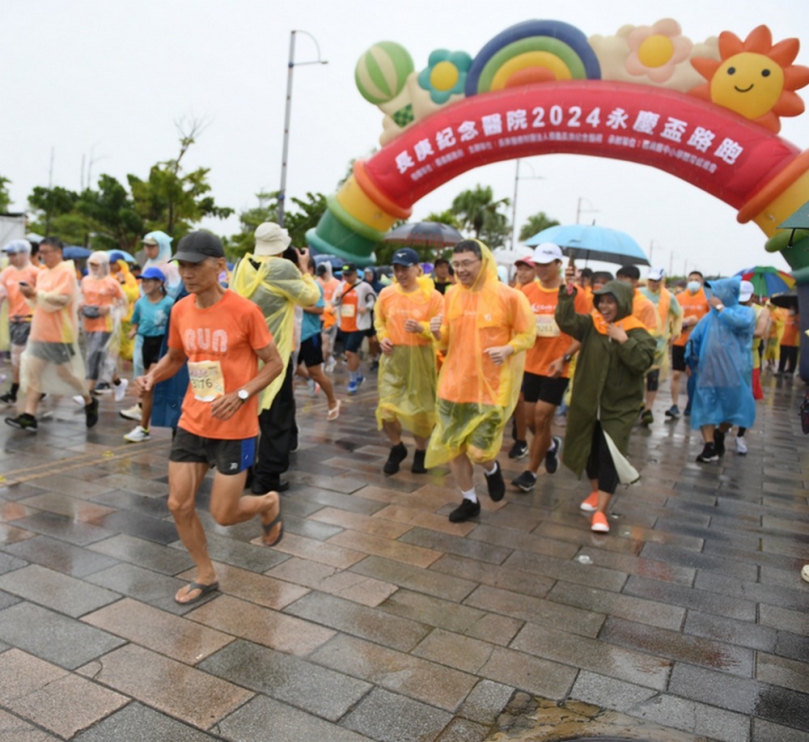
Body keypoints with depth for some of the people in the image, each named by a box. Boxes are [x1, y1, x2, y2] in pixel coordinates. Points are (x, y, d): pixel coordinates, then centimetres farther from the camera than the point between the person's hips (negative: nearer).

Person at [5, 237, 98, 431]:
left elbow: (60, 299, -20)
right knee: (32, 371, 0)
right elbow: (40, 302, 20)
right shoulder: (43, 274, 15)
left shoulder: (66, 272, -10)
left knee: (65, 372, 1)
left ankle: (90, 402, 23)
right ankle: (29, 416, -1)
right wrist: (31, 296, 0)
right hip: (40, 333, 8)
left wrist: (35, 293, -23)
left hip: (60, 334, -8)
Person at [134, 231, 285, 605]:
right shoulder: (179, 310, 1)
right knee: (179, 505, 6)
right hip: (192, 423, 6)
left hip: (235, 429, -5)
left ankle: (268, 504, 34)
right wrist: (151, 376, -5)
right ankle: (205, 575, 29)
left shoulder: (244, 310, -16)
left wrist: (241, 395, -23)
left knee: (223, 515, 0)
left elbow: (274, 363, -9)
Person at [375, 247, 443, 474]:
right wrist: (383, 337, -1)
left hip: (421, 358, -2)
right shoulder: (386, 294, 2)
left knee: (420, 407, 9)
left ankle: (421, 451, 32)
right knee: (386, 408, -1)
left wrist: (422, 328, -24)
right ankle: (397, 448, 26)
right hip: (393, 357, 3)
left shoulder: (433, 296, -9)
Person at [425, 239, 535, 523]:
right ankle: (469, 501, 31)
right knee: (452, 447, 9)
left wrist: (508, 349, -20)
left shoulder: (509, 296, -10)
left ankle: (492, 470, 32)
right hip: (454, 384, 5)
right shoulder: (451, 295, 4)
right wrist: (437, 332, -11)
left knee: (479, 451, -6)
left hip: (491, 388, -5)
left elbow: (528, 334, -2)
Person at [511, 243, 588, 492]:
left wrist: (564, 357, -19)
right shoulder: (527, 291, 0)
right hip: (531, 365, 4)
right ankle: (551, 445, 45)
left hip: (556, 368, -4)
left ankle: (530, 472, 15)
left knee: (542, 420, -2)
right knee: (532, 420, 12)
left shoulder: (575, 294, -9)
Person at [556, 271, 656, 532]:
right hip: (588, 402, 4)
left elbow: (643, 362, -19)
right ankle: (596, 491, 40)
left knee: (609, 456, -6)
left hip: (619, 406, -3)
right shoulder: (591, 325, 1)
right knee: (590, 450, 16)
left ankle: (600, 511, 0)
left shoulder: (638, 333, -7)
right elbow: (565, 321, -13)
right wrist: (568, 292, -21)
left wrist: (623, 341, -23)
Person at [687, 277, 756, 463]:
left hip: (734, 372, -1)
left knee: (734, 406, 4)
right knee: (706, 406, 2)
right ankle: (710, 447, 5)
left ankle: (719, 436, 18)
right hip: (709, 371, 1)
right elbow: (694, 339, 10)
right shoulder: (709, 317, 8)